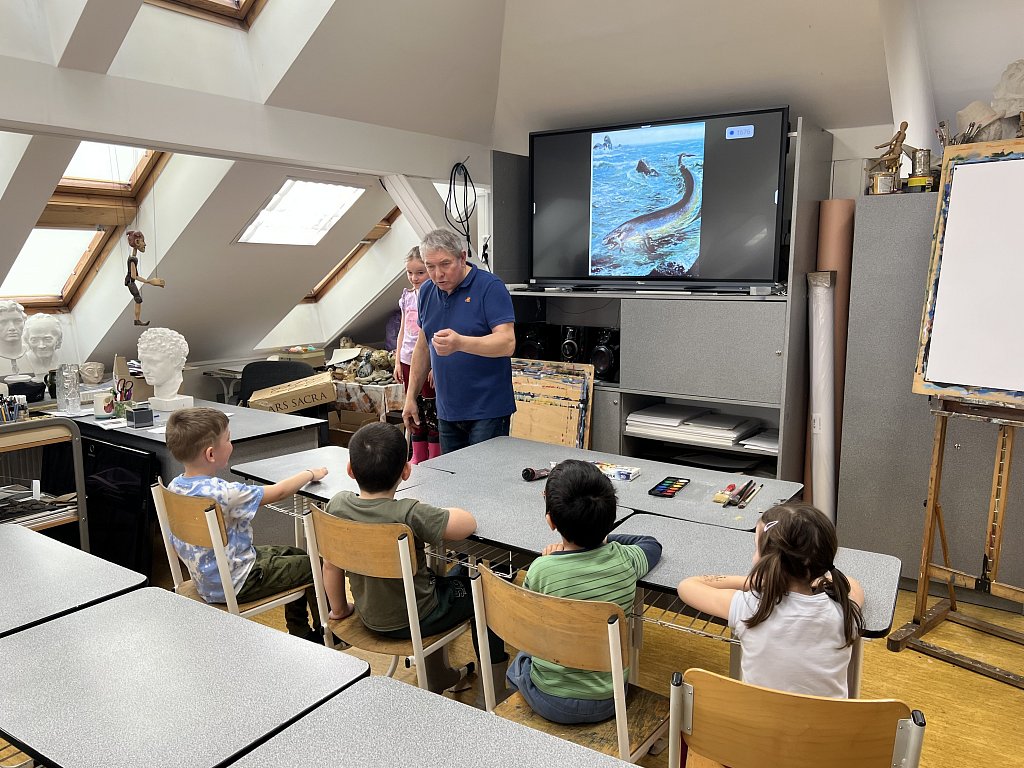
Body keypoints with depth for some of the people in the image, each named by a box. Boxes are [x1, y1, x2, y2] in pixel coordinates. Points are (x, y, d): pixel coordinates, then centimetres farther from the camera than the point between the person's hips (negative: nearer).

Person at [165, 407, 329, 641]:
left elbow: (177, 545, 4)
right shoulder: (224, 493, -33)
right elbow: (279, 492, -21)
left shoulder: (174, 487, -6)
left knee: (294, 554, 24)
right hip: (235, 585, -9)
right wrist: (310, 473, -4)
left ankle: (300, 633, 35)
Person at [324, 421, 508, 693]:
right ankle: (495, 683, 28)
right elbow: (468, 524, -26)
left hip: (369, 618, 6)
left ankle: (437, 676, 44)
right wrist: (446, 513, -5)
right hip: (413, 621, -6)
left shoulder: (338, 505, -15)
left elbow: (331, 566, -4)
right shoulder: (409, 515, -33)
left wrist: (339, 610, 12)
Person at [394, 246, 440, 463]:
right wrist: (398, 361, 12)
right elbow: (402, 331, 15)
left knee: (432, 413, 0)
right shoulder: (407, 297, 10)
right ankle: (418, 457, 23)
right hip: (409, 362, 7)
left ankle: (434, 459, 9)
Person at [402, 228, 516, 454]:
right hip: (447, 410, 6)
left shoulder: (490, 287, -12)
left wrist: (460, 343, -37)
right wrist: (410, 397, 15)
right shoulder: (427, 291, 8)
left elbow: (507, 343, -22)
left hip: (488, 411, -6)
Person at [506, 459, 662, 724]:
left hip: (551, 702, -3)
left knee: (520, 661, 30)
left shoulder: (541, 571, -26)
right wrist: (604, 539, 11)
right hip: (609, 701, 3)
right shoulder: (624, 559, -16)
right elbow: (652, 544, 8)